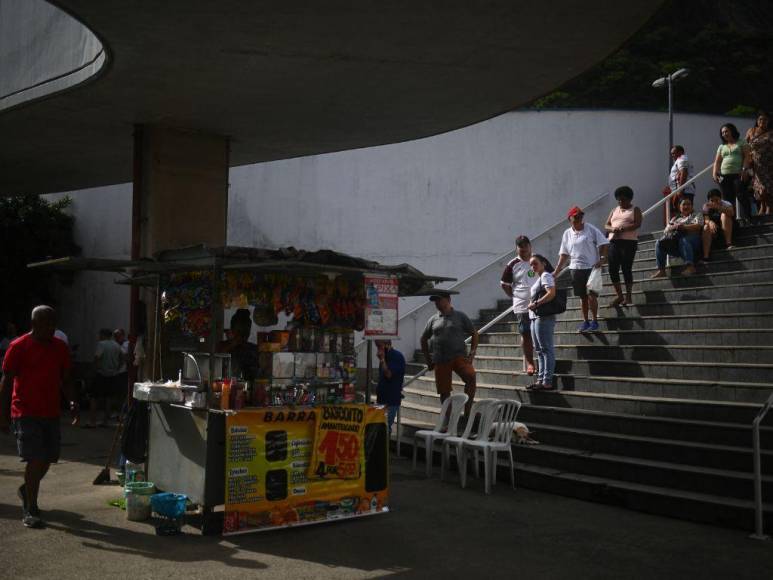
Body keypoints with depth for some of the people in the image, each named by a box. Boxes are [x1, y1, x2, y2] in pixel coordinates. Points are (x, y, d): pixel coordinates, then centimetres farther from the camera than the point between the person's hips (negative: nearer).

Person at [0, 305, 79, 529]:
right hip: (26, 413, -5)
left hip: (51, 413, 5)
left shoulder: (60, 348, 8)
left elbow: (66, 378, 14)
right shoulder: (18, 347, -7)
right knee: (36, 459, -11)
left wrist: (73, 401, -1)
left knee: (48, 459, 11)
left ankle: (27, 490, 39)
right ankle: (30, 511, -1)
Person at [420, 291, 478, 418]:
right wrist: (428, 359, 15)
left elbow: (474, 334, 10)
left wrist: (472, 353, -1)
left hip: (459, 356, -3)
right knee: (444, 392, 3)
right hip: (440, 361, 3)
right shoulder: (433, 319, 12)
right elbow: (424, 339, 22)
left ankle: (467, 412, -22)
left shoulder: (460, 316, 6)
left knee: (471, 377, -28)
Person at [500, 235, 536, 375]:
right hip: (522, 306, -2)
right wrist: (515, 296, -1)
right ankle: (529, 362, 14)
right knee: (526, 335, 3)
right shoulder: (513, 265, -2)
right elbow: (504, 284, 5)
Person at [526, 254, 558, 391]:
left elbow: (551, 293, -20)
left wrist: (536, 304, -19)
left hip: (543, 318, -10)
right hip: (535, 318, 10)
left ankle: (547, 382, -10)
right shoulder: (540, 278, 23)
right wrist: (532, 304, 7)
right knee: (540, 350, 10)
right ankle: (541, 379, 14)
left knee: (546, 349, -9)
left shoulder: (546, 276, -6)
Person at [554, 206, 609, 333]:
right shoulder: (567, 234, 9)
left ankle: (595, 321, 2)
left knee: (591, 294, -10)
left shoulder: (591, 229, -2)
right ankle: (585, 321, 20)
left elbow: (603, 244, -4)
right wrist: (557, 271, 5)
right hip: (576, 268, 4)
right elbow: (564, 254, 11)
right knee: (582, 296, 9)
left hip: (591, 267, -4)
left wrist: (602, 259, -17)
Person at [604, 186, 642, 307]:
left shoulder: (635, 210, 7)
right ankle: (619, 296, 9)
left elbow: (638, 224, -8)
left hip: (629, 242, -5)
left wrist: (623, 228, -20)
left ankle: (628, 296, 2)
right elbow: (606, 225, 14)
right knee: (613, 270, -2)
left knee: (626, 269, -7)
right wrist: (613, 229, -8)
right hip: (614, 242, 5)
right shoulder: (614, 211, 22)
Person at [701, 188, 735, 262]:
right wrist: (710, 222, -44)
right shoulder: (706, 206, -4)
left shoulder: (725, 204, -8)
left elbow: (732, 213, -31)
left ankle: (728, 243, -29)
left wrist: (718, 207, -45)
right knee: (706, 227, -30)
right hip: (713, 231, 1)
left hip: (726, 230, -1)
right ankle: (706, 256, -39)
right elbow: (706, 219, -19)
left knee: (724, 215, -25)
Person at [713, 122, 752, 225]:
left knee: (741, 196, -14)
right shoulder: (721, 147, 19)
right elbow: (717, 162, 15)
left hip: (739, 174, -4)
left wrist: (745, 169, -14)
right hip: (724, 176, 4)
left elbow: (747, 157, -1)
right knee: (727, 199, 0)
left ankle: (747, 218, -15)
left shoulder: (741, 143, 9)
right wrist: (714, 173, 0)